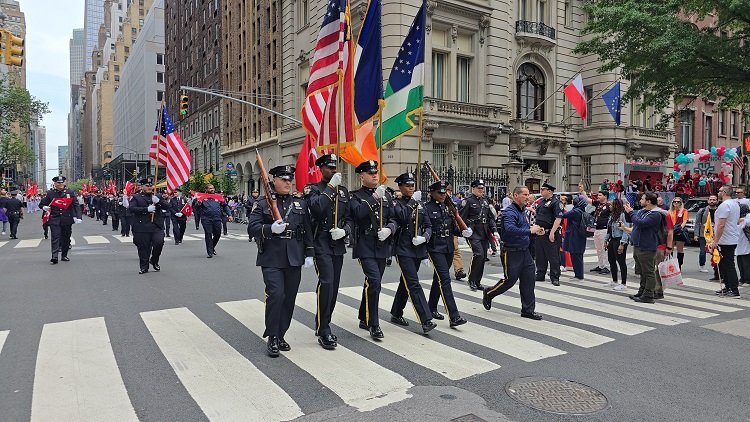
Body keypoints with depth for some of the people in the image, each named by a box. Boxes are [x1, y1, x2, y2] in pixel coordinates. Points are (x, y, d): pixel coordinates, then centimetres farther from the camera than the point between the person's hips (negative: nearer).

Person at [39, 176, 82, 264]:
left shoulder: (70, 193, 4)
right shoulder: (50, 193, 3)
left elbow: (76, 206, 3)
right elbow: (42, 204, 12)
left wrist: (78, 217, -8)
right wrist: (44, 207, -12)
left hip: (67, 220, 2)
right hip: (54, 220, -1)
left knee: (66, 238, 9)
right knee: (55, 238, -9)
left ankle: (64, 256, 20)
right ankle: (54, 257, -15)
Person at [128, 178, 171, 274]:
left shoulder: (157, 197, 16)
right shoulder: (136, 197, 7)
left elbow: (167, 206, 6)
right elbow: (131, 208, -9)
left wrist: (158, 201, -13)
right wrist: (147, 209, -17)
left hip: (157, 226, 2)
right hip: (142, 227, -2)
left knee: (159, 242, -14)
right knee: (143, 247, 2)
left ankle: (154, 260, 13)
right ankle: (144, 267, 17)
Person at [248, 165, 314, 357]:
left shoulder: (300, 203, 12)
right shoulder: (262, 203, 2)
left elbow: (308, 230, 12)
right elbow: (253, 227, -6)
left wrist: (309, 253, 6)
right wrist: (271, 228, -24)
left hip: (294, 259, 4)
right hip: (272, 259, -4)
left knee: (289, 298, 8)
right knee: (276, 295, -12)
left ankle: (281, 335, 23)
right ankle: (272, 338, 3)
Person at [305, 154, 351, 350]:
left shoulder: (343, 190, 15)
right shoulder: (313, 189, 0)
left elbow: (349, 217, 14)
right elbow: (317, 208, -21)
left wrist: (344, 230, -6)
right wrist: (331, 187, -19)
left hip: (338, 244, 6)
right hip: (321, 243, -6)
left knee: (334, 286, 9)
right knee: (326, 283, -16)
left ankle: (322, 325, 24)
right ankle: (323, 331, -7)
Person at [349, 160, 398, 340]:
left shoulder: (386, 195, 12)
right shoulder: (356, 196, 0)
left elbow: (394, 219, 9)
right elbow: (358, 213, -20)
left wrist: (389, 229, -11)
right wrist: (374, 197, -25)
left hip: (382, 246, 5)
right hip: (365, 247, -5)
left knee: (372, 283, 14)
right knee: (374, 281, -16)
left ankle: (364, 319, 31)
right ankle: (374, 324, -6)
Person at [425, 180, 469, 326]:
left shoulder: (448, 207, 11)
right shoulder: (427, 208, -9)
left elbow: (454, 228, 16)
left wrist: (463, 232, -5)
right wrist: (423, 252, -16)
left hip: (449, 247, 7)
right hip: (435, 248, -7)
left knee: (439, 278, 17)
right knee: (445, 279, -12)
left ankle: (432, 308, 33)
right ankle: (454, 317, -13)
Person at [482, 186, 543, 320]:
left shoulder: (521, 211, 13)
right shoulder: (509, 212, -18)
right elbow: (510, 229, -34)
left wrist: (535, 229, 5)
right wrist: (530, 230, -30)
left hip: (525, 251, 9)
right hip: (512, 252, -8)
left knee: (528, 281, 8)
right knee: (510, 280, 2)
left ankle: (528, 310, 18)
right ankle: (488, 293, 27)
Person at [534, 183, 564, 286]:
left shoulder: (556, 202, -11)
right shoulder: (542, 202, 16)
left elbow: (558, 218, -19)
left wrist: (552, 232, -25)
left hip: (550, 234, -9)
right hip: (539, 233, 9)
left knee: (553, 256, -2)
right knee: (540, 255, 13)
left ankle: (555, 277, 4)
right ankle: (540, 275, 23)